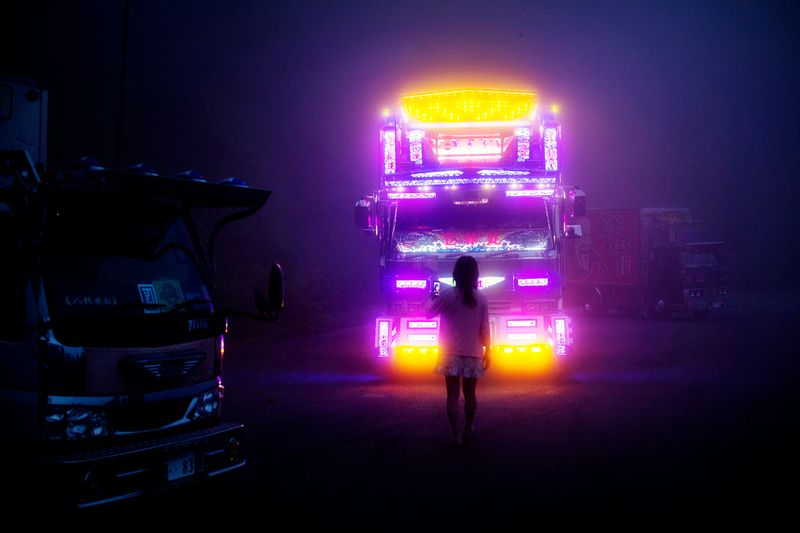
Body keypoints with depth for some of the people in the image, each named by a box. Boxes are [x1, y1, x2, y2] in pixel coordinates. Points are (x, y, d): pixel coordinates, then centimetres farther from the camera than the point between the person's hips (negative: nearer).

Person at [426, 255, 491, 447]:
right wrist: (487, 351, 10)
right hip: (473, 354, 2)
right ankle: (468, 429, 31)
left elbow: (429, 313, 5)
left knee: (453, 395, 2)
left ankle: (456, 436, -2)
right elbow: (484, 328, 0)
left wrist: (432, 299, 25)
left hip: (451, 353, -2)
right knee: (469, 394, 16)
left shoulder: (447, 294, -9)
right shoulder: (481, 298, -4)